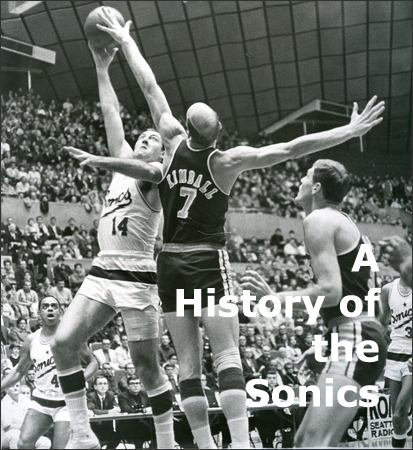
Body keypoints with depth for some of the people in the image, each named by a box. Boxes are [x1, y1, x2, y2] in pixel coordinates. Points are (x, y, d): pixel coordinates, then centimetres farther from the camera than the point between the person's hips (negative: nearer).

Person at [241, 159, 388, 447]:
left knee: (315, 442, -21)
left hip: (354, 339, -11)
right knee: (305, 440, 13)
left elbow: (330, 291, -18)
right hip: (363, 336, 11)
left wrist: (274, 298, -11)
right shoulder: (347, 224, 24)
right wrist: (322, 346, 28)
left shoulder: (319, 219, -7)